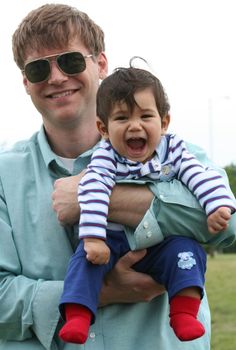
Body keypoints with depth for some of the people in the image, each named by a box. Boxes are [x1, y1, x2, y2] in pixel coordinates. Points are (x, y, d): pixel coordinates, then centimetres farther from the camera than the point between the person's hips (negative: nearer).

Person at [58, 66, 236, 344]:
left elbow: (203, 177, -10)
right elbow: (93, 191, -26)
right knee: (86, 255, -27)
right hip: (112, 242, -1)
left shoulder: (173, 150, -4)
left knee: (186, 249, -23)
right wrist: (93, 237, -39)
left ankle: (184, 314, -18)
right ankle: (77, 318, -27)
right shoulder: (106, 157, -13)